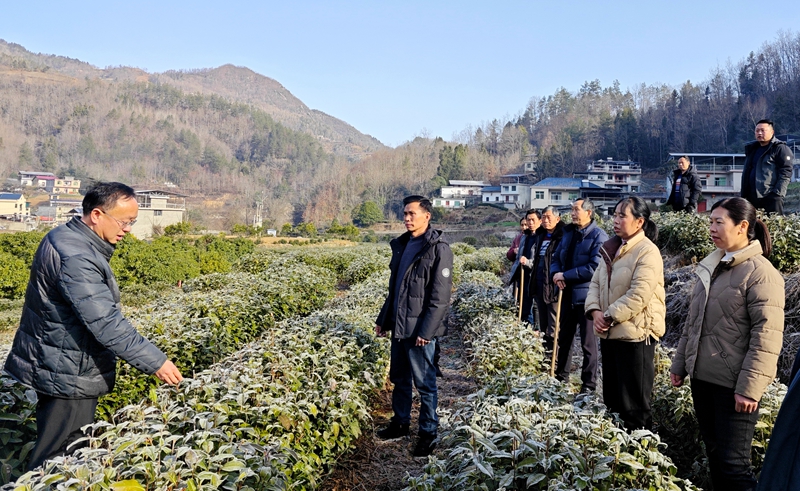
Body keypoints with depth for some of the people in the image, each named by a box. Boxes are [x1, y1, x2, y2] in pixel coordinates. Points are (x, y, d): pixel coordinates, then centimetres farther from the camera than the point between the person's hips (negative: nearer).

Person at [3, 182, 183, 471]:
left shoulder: (67, 239, 8)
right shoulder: (75, 258, -26)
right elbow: (105, 322, -30)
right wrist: (155, 362, -26)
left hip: (58, 368, 10)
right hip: (67, 376, -10)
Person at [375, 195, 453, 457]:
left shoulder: (438, 249, -13)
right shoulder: (401, 245, 10)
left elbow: (440, 297, -17)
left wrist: (425, 331, -20)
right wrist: (383, 319, 16)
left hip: (419, 329, -7)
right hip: (398, 326, 7)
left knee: (424, 383, 4)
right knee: (399, 378, 18)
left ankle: (429, 433, 17)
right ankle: (400, 422, 34)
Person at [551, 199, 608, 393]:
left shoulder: (598, 236, -14)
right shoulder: (568, 233, 11)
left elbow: (595, 267, -23)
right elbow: (556, 258, 15)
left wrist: (566, 275, -19)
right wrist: (556, 273, -7)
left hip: (586, 296, -8)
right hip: (567, 294, 8)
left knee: (588, 342, 4)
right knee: (564, 337, 17)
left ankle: (589, 384, 14)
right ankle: (561, 376, 31)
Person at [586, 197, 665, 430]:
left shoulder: (648, 252, -14)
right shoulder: (612, 248, 12)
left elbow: (638, 295, -22)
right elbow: (596, 283, 11)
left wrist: (610, 316, -17)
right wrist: (594, 311, -6)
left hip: (636, 334, -8)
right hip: (610, 333, 8)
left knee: (633, 404, 1)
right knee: (612, 399, 19)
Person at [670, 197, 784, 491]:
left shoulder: (760, 272, -13)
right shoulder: (711, 266, 11)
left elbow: (766, 337, -18)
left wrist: (749, 387, -21)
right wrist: (680, 363, 18)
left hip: (733, 386, -8)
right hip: (702, 378, 8)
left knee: (733, 464, -2)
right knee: (714, 454, 17)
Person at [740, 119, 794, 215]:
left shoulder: (780, 148, -2)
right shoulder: (751, 149, 20)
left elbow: (786, 172, -9)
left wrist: (778, 193, -18)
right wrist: (744, 195, 17)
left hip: (771, 198, -7)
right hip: (752, 197, 7)